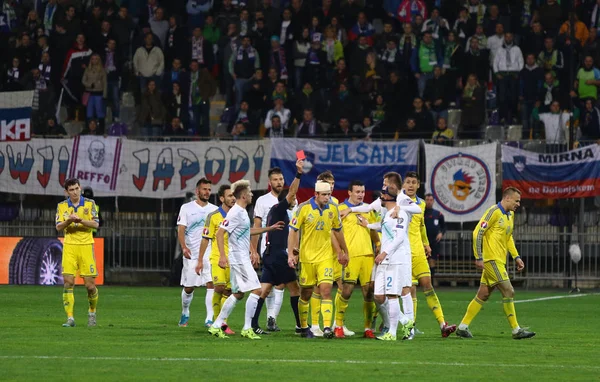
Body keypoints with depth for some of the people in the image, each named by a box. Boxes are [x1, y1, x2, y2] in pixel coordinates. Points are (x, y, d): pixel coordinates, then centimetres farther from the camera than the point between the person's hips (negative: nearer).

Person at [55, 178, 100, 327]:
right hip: (69, 246, 1)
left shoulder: (90, 203, 2)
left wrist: (80, 220, -20)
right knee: (68, 282, -9)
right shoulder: (62, 206, 6)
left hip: (86, 246, -1)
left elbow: (95, 224, -5)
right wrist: (69, 221, -19)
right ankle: (70, 318, -6)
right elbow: (58, 227, 0)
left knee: (90, 284, -2)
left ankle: (92, 312, 24)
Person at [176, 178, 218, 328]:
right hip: (191, 254, -1)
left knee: (211, 284, -14)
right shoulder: (187, 208, 3)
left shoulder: (214, 210, 10)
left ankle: (210, 318, -15)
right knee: (188, 287, 6)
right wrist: (184, 247, -19)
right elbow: (181, 230, -3)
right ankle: (185, 313, 31)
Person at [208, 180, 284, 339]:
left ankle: (216, 326, 15)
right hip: (239, 258, -10)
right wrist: (222, 255, -27)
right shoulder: (235, 213, -16)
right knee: (256, 289, -11)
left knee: (238, 294, 12)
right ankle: (247, 328, -11)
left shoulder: (243, 212, 14)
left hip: (243, 257, 10)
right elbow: (220, 233, -20)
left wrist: (270, 228, 33)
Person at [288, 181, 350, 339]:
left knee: (326, 291, -13)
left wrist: (344, 252, 25)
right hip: (306, 257, -1)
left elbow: (338, 231, 17)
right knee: (306, 294, 8)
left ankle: (327, 327, -20)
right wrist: (290, 253, -14)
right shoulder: (304, 208, -9)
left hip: (326, 257, 2)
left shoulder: (333, 209, 2)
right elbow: (293, 231, -6)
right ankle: (303, 327, 25)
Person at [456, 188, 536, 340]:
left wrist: (516, 257, 20)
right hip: (492, 259, -9)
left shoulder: (510, 215, 17)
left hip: (499, 261, 9)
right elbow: (477, 232, -15)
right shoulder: (494, 212, -12)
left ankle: (463, 327, 13)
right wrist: (478, 257, -17)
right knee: (508, 291, -10)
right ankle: (516, 330, -5)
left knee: (483, 295, 9)